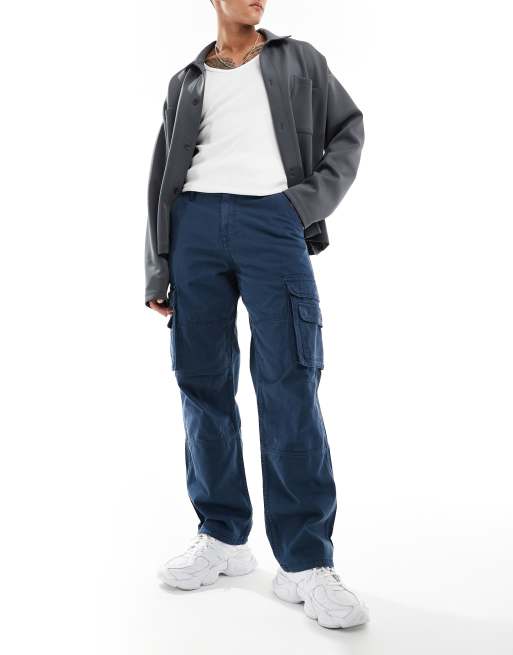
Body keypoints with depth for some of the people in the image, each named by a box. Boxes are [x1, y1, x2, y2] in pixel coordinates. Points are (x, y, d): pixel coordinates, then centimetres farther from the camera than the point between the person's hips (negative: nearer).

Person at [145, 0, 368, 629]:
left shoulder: (299, 60, 20)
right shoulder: (186, 82, 22)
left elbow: (348, 127, 17)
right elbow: (162, 177, 17)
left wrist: (315, 197, -2)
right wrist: (156, 268, 8)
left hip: (273, 220, -2)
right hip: (196, 224, 3)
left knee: (289, 384, -11)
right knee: (202, 383, 0)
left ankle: (306, 564, -8)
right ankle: (222, 538, 12)